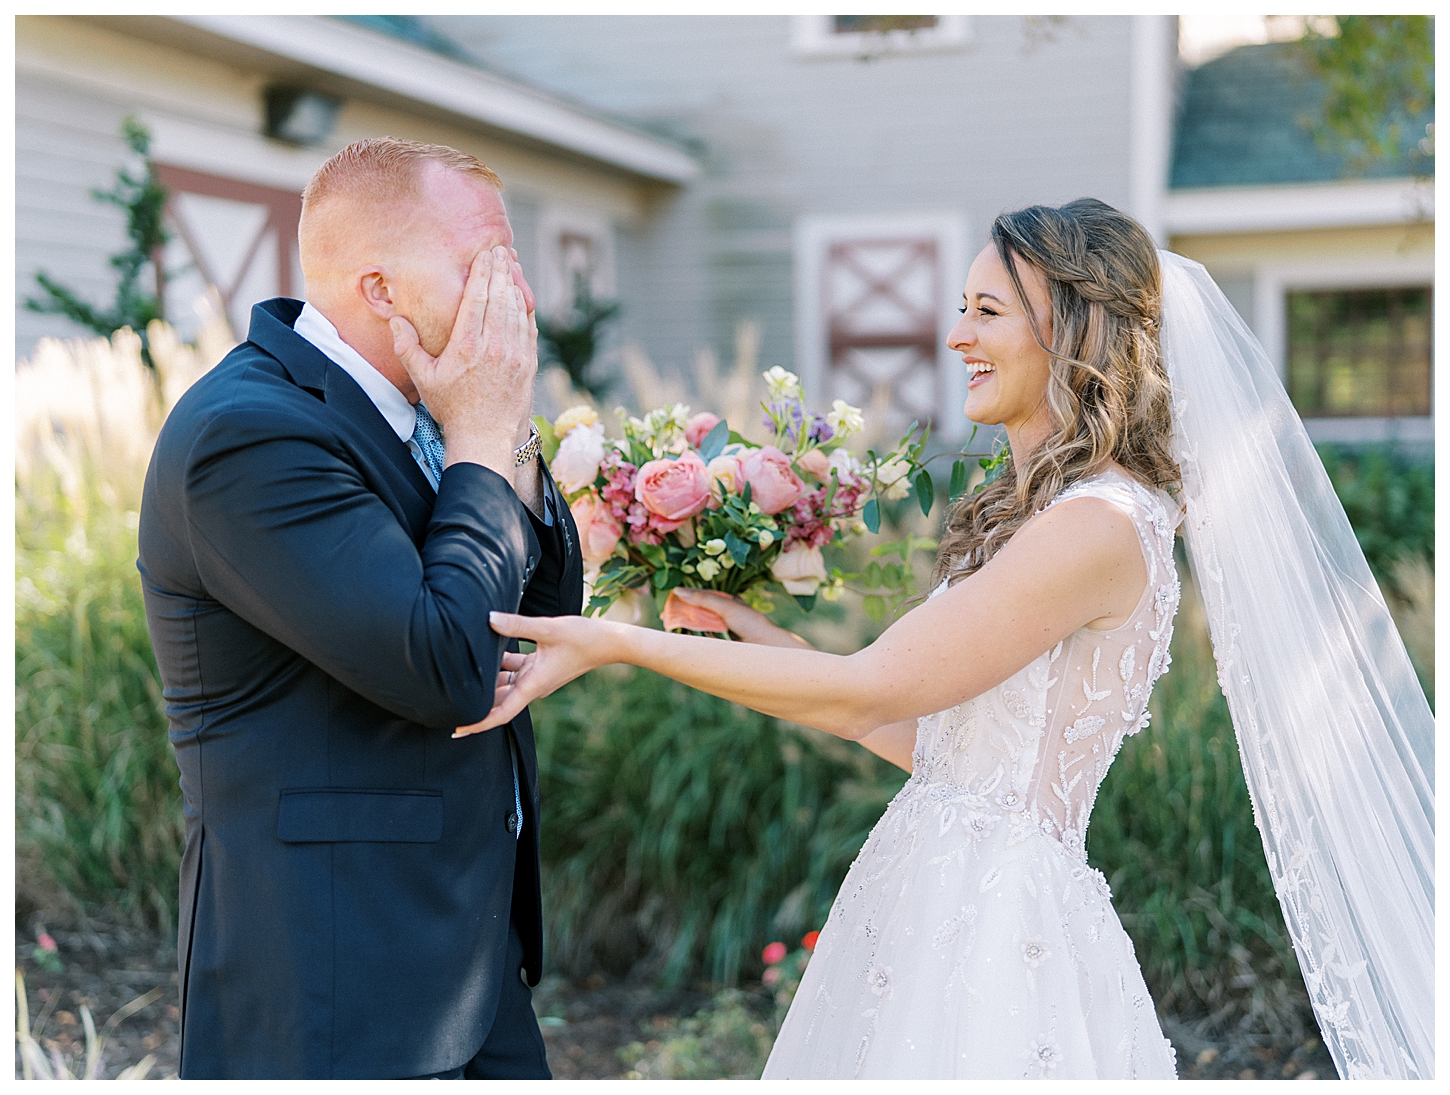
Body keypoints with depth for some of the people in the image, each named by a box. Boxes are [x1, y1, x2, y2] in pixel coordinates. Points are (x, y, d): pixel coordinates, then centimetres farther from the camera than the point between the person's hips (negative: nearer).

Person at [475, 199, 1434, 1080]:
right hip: (935, 912, 9)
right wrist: (765, 637, 14)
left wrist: (619, 643, -14)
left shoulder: (1101, 527, -17)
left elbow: (867, 690, -17)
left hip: (995, 937, -9)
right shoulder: (1036, 515, 12)